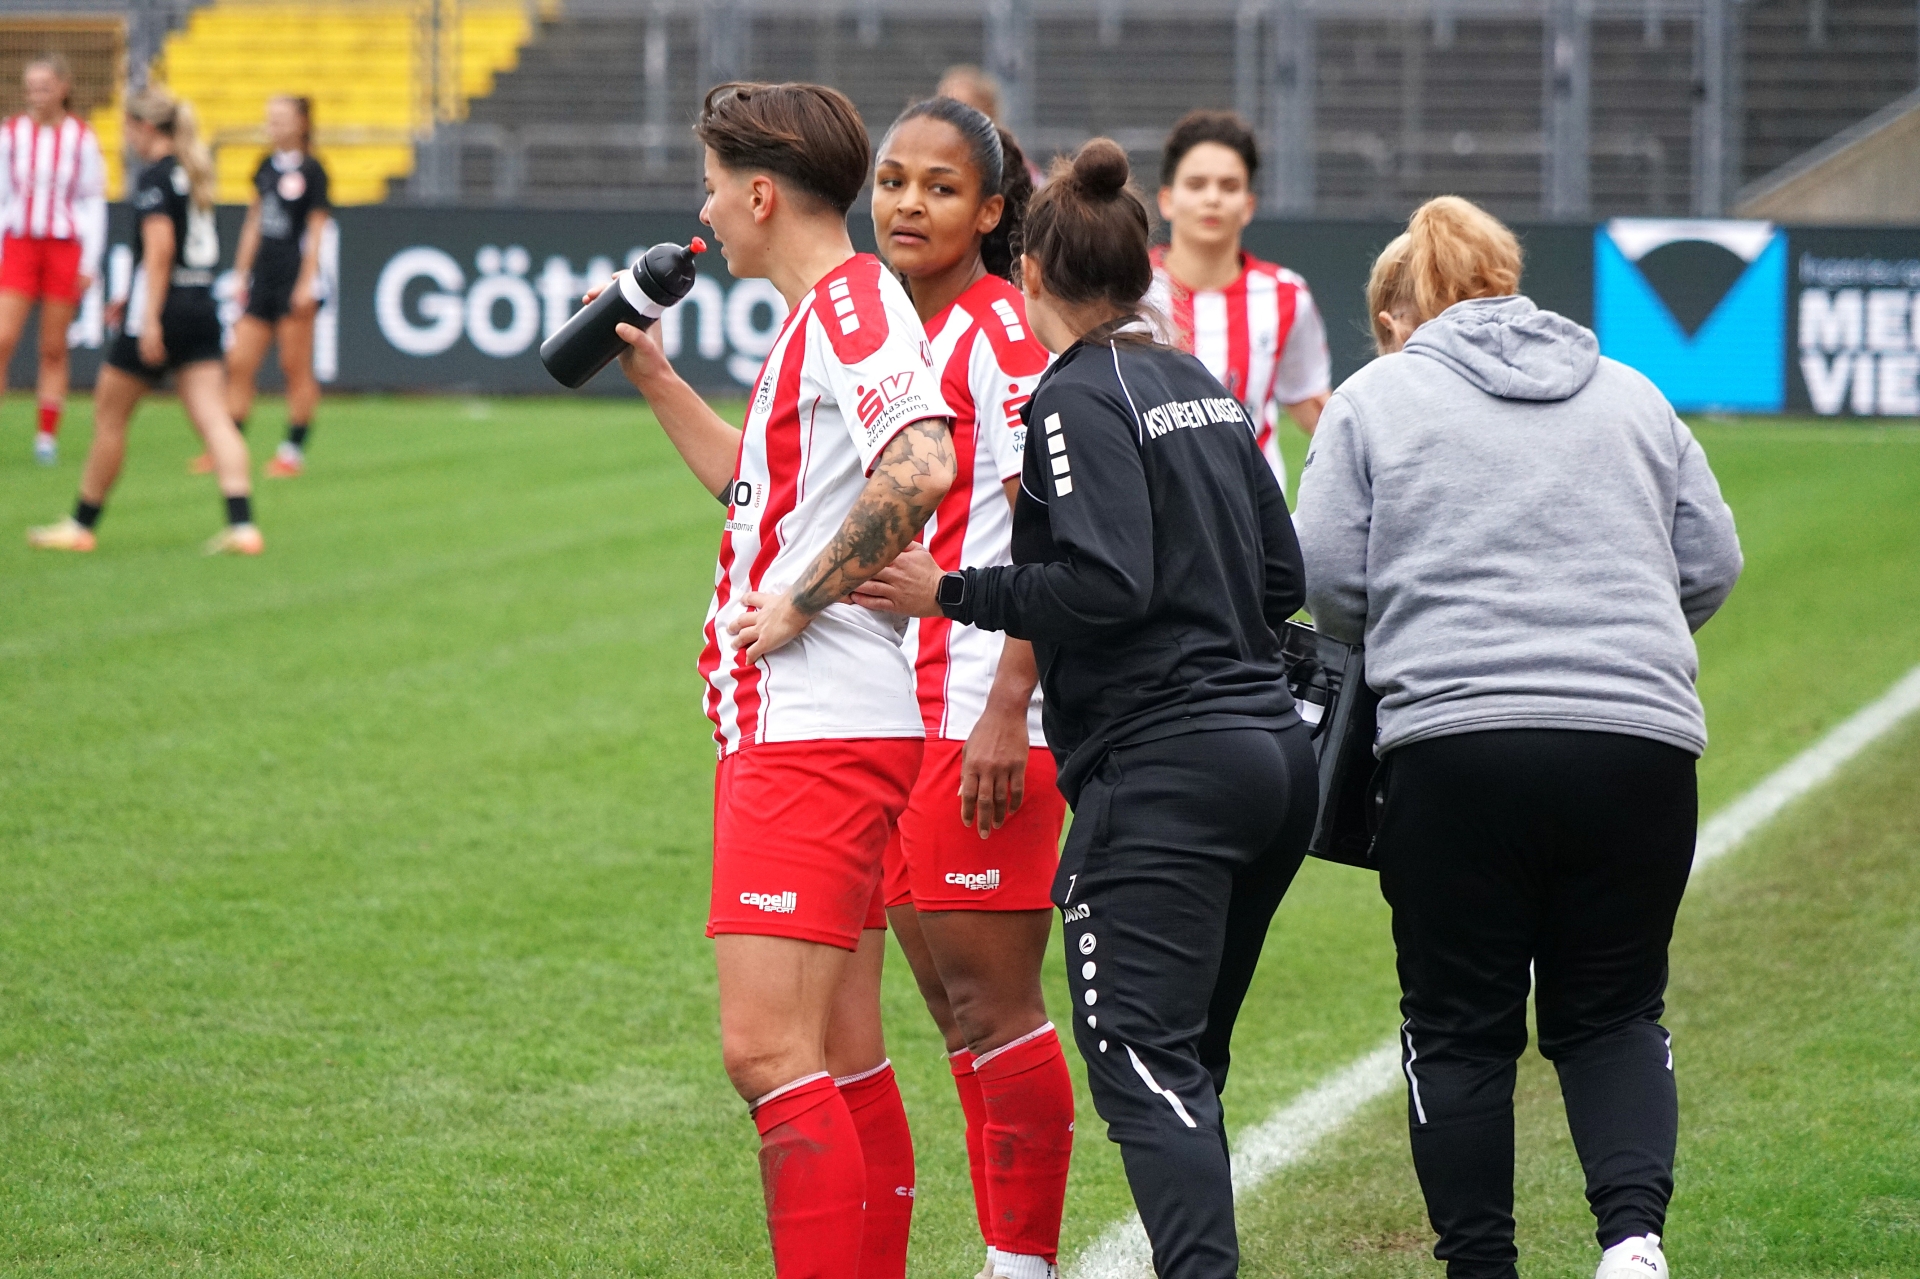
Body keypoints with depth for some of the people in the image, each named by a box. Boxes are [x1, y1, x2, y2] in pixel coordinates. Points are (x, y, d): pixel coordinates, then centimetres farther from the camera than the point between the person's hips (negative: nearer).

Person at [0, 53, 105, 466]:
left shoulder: (81, 138, -1)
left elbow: (94, 203, 3)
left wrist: (90, 262, -1)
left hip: (65, 247, -1)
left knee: (54, 349, 4)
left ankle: (47, 436, 10)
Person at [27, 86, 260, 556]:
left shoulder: (154, 176, -11)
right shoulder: (193, 171, 15)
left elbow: (160, 247, -21)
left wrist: (150, 319, -24)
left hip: (163, 307, -8)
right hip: (201, 304, 8)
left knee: (109, 417, 7)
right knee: (213, 418, -3)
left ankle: (81, 525, 17)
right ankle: (242, 525, -18)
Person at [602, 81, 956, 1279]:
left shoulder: (853, 303, -13)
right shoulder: (828, 313, 19)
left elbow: (919, 466, -31)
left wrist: (800, 604, -22)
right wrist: (659, 380, 31)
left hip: (818, 730, -11)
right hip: (804, 726, 11)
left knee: (769, 1048, -14)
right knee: (843, 1058, 13)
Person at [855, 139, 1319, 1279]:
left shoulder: (1078, 399, -8)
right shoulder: (1203, 387, 16)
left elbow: (1105, 584, -20)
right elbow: (1283, 576, 18)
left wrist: (948, 595, -12)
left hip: (1161, 768, -9)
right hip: (1274, 747, 9)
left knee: (1142, 1056, -12)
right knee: (1186, 1062, 15)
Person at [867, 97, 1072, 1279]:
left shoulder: (1001, 334, -11)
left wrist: (1007, 711, -22)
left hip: (985, 717, -9)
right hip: (898, 715, 9)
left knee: (991, 1005, -6)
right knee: (957, 1011, 11)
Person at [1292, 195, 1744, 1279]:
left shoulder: (1376, 397, 9)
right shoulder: (1632, 396, 18)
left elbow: (1329, 577, 1)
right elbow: (1712, 563, 14)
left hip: (1456, 742, -3)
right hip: (1642, 740, 3)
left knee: (1460, 1027, 8)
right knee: (1613, 1014, 12)